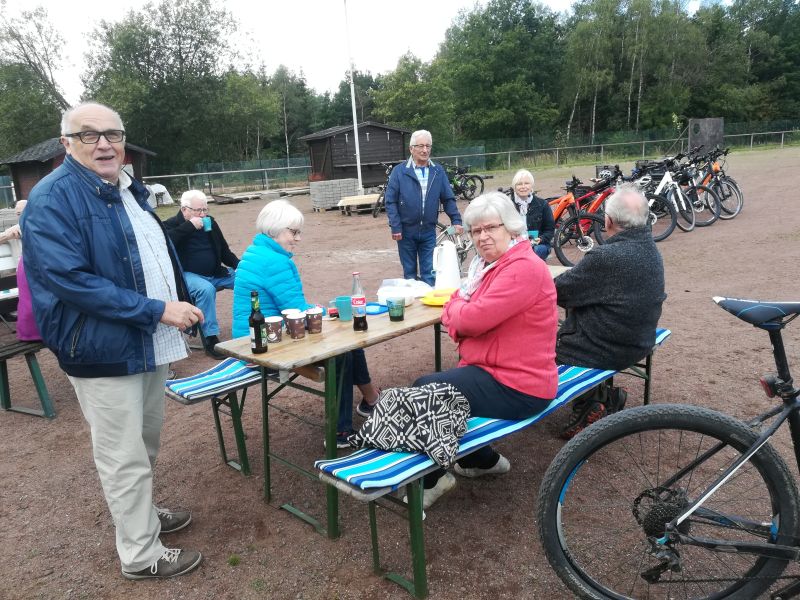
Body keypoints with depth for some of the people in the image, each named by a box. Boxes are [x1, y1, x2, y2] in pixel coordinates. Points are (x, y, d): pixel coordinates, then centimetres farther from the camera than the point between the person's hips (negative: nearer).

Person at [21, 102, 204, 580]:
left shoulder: (130, 191, 11)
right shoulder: (53, 199, -15)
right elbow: (69, 280, -25)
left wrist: (181, 302, 10)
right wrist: (156, 310, -25)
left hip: (150, 343, 9)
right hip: (104, 352, -8)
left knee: (146, 445, 23)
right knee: (124, 458, 3)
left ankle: (143, 516, 43)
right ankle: (140, 555, 21)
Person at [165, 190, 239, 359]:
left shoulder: (210, 222, 13)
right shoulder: (172, 224, -1)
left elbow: (224, 251, 18)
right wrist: (189, 226, -23)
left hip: (216, 273, 6)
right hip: (188, 275, -6)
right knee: (206, 288, -38)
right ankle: (210, 338, -28)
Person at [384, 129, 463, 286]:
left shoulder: (438, 171, 3)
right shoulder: (399, 171, -4)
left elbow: (448, 199, 6)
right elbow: (390, 201, -6)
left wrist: (456, 220, -5)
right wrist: (395, 227, -12)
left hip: (429, 232, 1)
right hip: (406, 232, -1)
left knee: (430, 274, 3)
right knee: (409, 273, 12)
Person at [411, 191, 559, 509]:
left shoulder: (523, 268, -21)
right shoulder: (490, 264, 12)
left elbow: (471, 319, -26)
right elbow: (456, 314, 12)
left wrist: (456, 309, -3)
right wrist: (459, 311, -12)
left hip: (516, 388, -10)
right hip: (492, 369, 10)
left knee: (423, 393, -13)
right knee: (425, 386, 11)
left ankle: (431, 480, 11)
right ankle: (484, 460, 26)